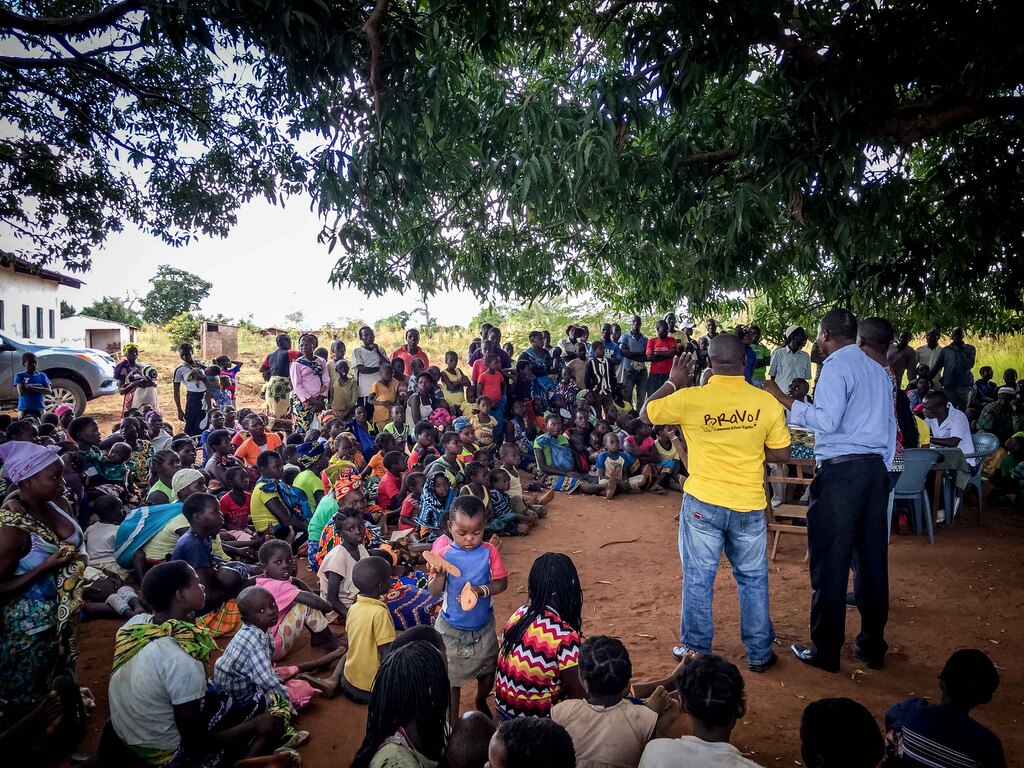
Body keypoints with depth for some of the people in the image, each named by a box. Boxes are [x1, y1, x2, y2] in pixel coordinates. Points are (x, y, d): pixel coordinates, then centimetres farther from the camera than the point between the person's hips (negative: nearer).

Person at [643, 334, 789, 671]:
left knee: (698, 579, 12)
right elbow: (781, 454, 1)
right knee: (753, 579, 17)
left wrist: (673, 382, 11)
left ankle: (696, 650, 23)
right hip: (749, 505, 2)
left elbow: (646, 414, 3)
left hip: (703, 503, -1)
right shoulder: (766, 402, -8)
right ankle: (759, 653, 27)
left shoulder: (689, 398, -12)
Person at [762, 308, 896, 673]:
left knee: (830, 562, -1)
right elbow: (891, 427, 19)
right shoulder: (878, 370, 16)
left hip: (840, 469, -8)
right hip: (876, 467, 8)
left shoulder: (837, 367, -9)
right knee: (872, 558, 13)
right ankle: (872, 645, 22)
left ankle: (825, 650, 7)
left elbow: (827, 420, -21)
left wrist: (783, 399, -16)